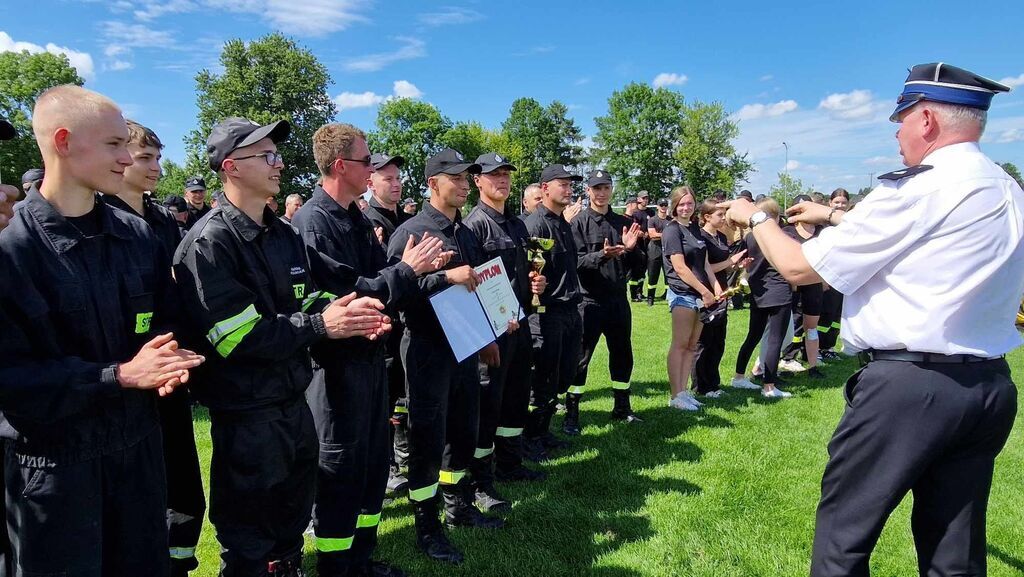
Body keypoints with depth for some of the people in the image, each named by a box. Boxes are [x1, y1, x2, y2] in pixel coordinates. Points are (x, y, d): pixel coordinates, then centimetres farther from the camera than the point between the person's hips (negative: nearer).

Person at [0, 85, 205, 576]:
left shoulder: (137, 236, 2)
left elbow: (168, 321, 9)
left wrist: (171, 358, -12)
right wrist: (120, 375, -23)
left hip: (138, 446, 5)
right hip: (51, 463, -4)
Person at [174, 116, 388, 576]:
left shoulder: (284, 234, 9)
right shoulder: (210, 242, -17)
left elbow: (305, 299, 11)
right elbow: (237, 337, -24)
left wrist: (341, 311, -11)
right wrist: (321, 326, -26)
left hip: (294, 401, 8)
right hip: (246, 413, -8)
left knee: (292, 523, 26)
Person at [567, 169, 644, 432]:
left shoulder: (623, 222, 11)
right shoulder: (579, 222, -5)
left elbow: (637, 263, 11)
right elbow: (577, 262, -13)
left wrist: (631, 249, -9)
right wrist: (602, 255, -29)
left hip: (618, 299, 6)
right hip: (590, 300, -5)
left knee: (622, 355, 15)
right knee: (581, 358, 0)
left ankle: (622, 407, 31)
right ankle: (571, 414, 11)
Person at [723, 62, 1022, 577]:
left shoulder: (917, 189, -14)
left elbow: (798, 267, -10)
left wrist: (756, 218, 7)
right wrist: (835, 216, 30)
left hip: (906, 384, -8)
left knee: (843, 534, 7)